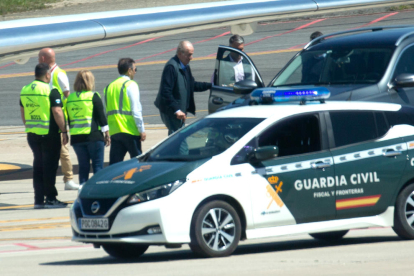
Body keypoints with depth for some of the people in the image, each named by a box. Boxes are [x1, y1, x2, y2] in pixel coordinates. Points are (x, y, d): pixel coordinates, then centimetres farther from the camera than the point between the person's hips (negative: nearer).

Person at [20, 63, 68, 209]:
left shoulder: (25, 90, 8)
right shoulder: (51, 91, -14)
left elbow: (23, 113, 16)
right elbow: (57, 112, -18)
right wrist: (64, 131, -11)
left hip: (32, 135, 6)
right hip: (49, 134, -6)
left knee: (38, 165, 12)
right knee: (50, 166, -1)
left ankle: (39, 199, 13)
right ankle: (50, 199, 0)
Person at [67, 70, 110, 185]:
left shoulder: (70, 98, 7)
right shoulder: (93, 97, -6)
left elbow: (68, 119, 13)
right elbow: (101, 117, -6)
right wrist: (107, 133, 1)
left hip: (76, 137, 4)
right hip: (94, 136, -4)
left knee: (83, 166, 9)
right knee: (98, 165, 0)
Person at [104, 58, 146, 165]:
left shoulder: (109, 87, 14)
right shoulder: (130, 85, -5)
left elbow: (106, 111, 13)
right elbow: (136, 109, -11)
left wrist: (106, 131, 16)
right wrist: (142, 130, -8)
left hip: (114, 131, 6)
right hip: (130, 131, -6)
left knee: (114, 164, 3)